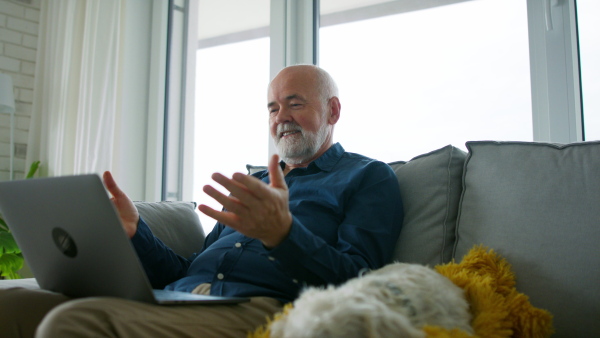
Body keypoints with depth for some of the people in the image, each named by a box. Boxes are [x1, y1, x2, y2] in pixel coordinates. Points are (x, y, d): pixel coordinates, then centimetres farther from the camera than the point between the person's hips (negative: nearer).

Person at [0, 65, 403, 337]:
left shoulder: (368, 177, 11)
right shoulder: (256, 183, 31)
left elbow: (356, 285, -7)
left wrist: (281, 232, -24)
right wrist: (134, 230, 7)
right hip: (179, 303, 7)